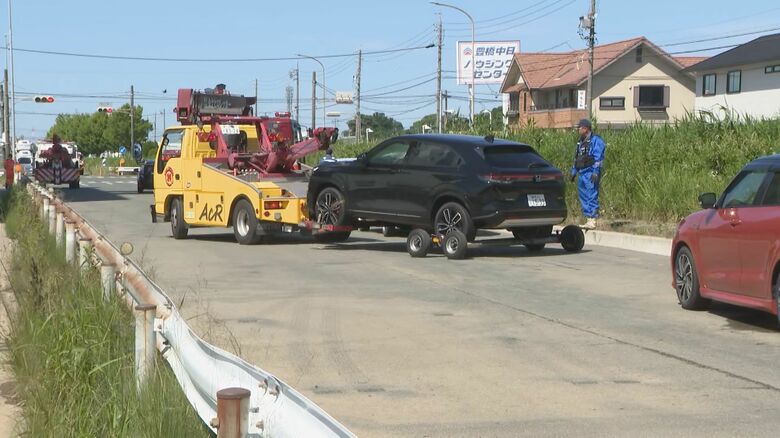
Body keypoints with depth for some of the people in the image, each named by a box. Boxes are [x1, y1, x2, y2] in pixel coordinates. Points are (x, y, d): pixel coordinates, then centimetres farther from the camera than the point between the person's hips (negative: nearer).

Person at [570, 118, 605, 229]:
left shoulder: (596, 141, -8)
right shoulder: (581, 142, 19)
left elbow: (598, 159, -14)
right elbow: (576, 158, 25)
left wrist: (595, 173, -20)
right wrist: (574, 172, 21)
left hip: (590, 173, -9)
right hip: (582, 174, 9)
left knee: (592, 196, -10)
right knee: (583, 196, 10)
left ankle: (592, 220, -9)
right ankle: (588, 219, 15)